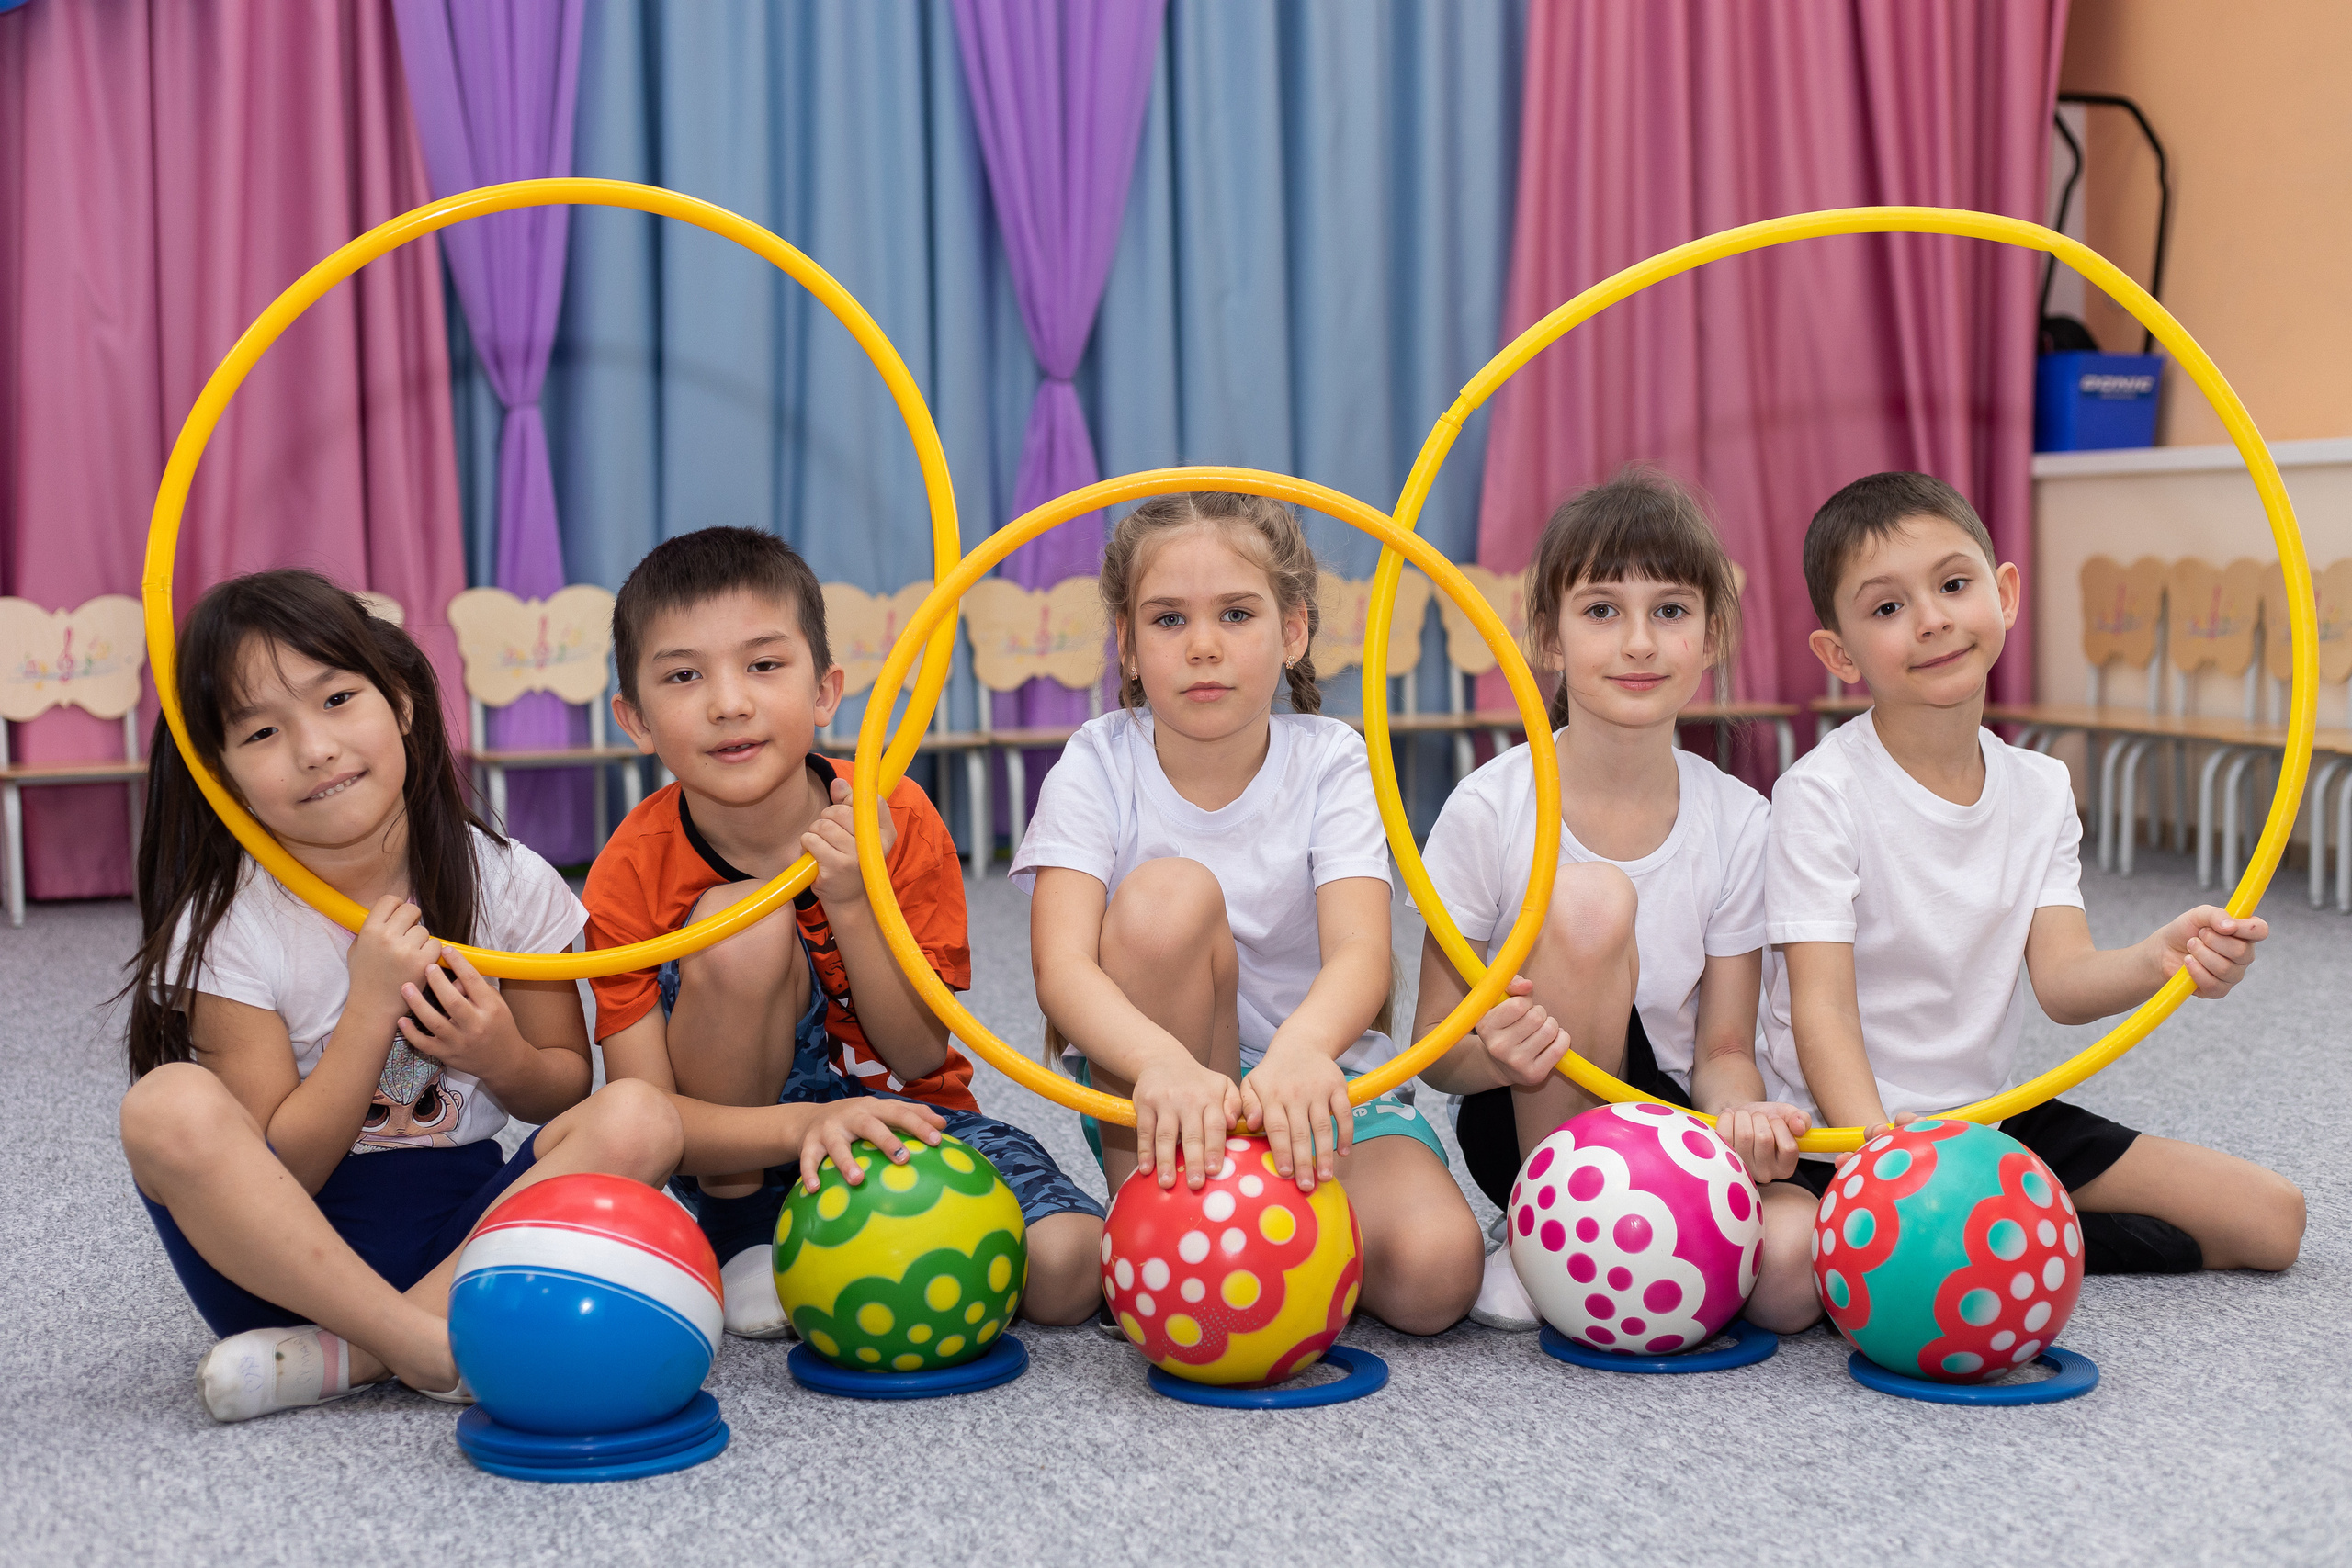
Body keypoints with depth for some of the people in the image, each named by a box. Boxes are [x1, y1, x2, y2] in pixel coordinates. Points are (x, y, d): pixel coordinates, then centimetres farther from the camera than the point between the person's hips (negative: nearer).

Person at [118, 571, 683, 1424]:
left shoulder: (508, 883, -4)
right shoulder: (224, 929, -9)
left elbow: (565, 1092, 8)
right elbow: (277, 1175, -11)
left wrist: (503, 1058, -16)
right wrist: (371, 1009, -21)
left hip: (465, 1225, 2)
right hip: (292, 1258, -2)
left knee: (636, 1120, -25)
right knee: (169, 1105, -30)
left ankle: (338, 1357, -25)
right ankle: (439, 1350, -26)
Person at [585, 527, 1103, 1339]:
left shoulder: (898, 823, -15)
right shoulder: (631, 874, -17)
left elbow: (918, 1056, -13)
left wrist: (853, 902, -28)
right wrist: (804, 1124, -41)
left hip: (903, 1118, 1)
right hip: (740, 1149, 0)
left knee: (1068, 1269, -27)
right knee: (744, 925, -30)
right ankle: (742, 1242, -12)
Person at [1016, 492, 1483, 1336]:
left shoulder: (1329, 762, -8)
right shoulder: (1097, 767, -9)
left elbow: (1361, 954, -26)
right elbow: (1062, 965, -26)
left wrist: (1300, 1052, -50)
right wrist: (1163, 1063, -48)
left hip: (1315, 1080, 1)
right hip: (1148, 1083, 0)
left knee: (1435, 1268, -28)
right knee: (1169, 893, -30)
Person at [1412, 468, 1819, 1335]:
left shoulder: (1739, 823, -5)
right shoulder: (1490, 808, -12)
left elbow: (1723, 1050, -2)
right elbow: (1434, 1048, -8)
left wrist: (1742, 1112, -26)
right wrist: (1499, 1052, -32)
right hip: (1527, 1131, -2)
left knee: (1791, 1268, -30)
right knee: (1588, 899, -28)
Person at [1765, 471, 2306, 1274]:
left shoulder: (2041, 788, 2)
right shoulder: (1821, 794, -15)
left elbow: (2061, 979, -9)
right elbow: (1822, 1009, -22)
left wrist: (2157, 961, -32)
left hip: (1993, 1111, 5)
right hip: (1845, 1121, -4)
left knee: (2272, 1219, 0)